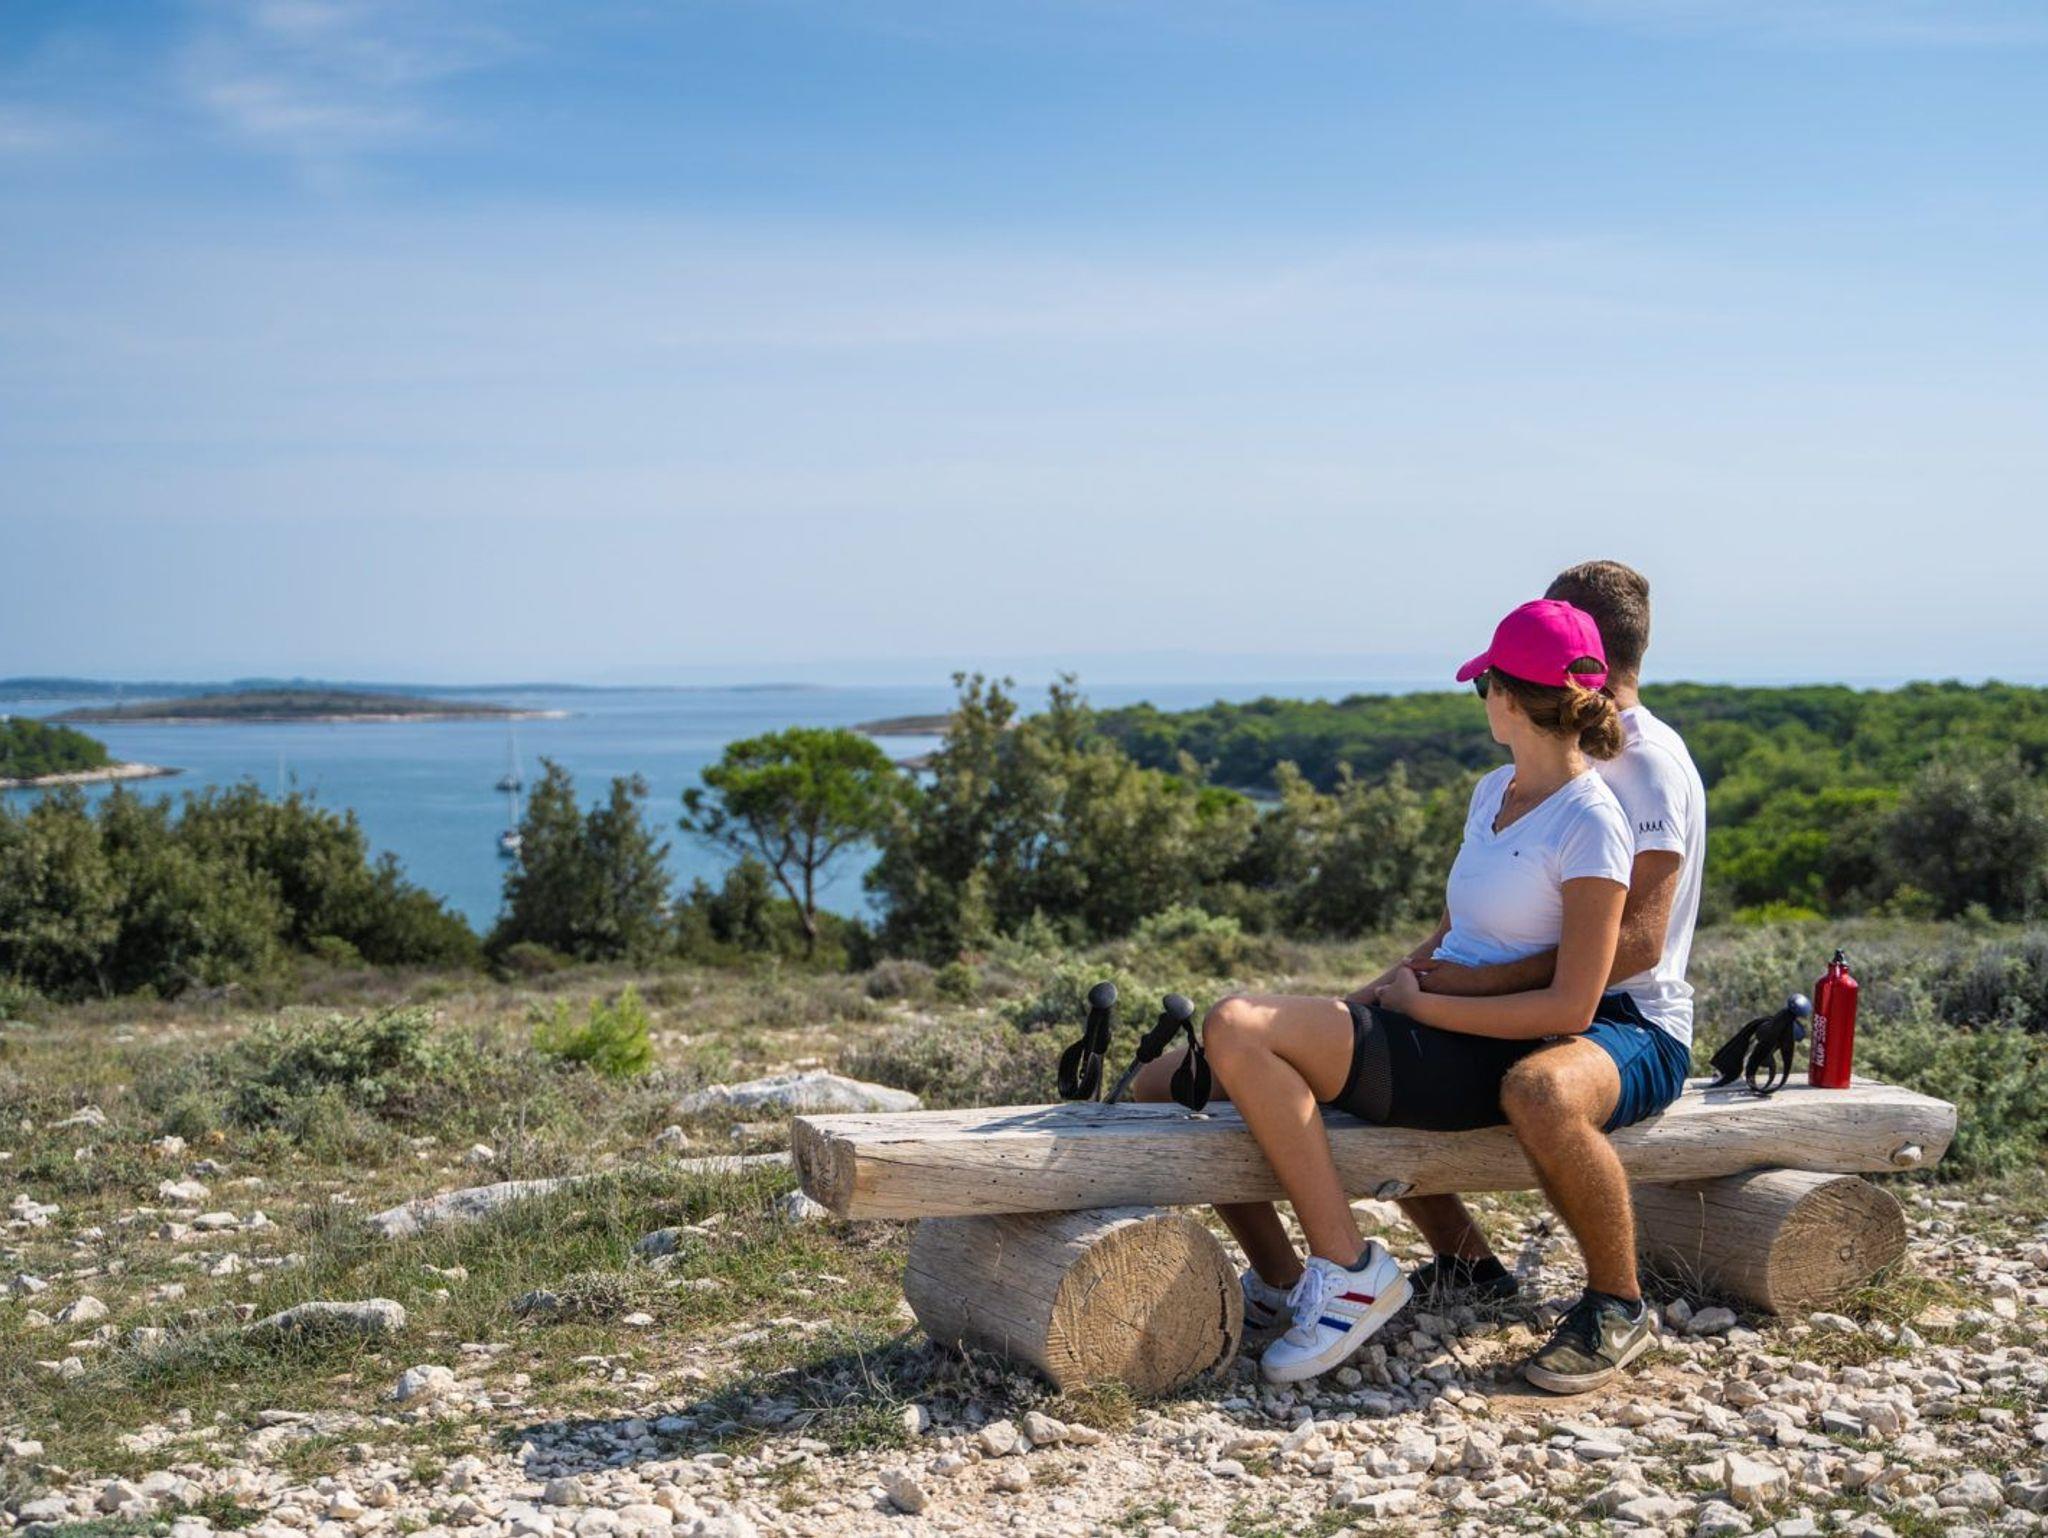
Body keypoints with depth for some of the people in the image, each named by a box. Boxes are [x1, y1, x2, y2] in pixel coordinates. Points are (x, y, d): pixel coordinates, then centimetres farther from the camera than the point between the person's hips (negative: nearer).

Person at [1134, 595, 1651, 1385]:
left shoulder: (1589, 824, -12)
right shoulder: (1493, 791, 15)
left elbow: (1571, 1008, -17)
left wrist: (1417, 1002, -15)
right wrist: (1367, 995, 7)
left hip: (1480, 1059, -9)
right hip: (1426, 1035, 9)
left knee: (1237, 1027, -29)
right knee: (1168, 1083, -3)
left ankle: (1350, 1272, -19)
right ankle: (1277, 1278, 10)